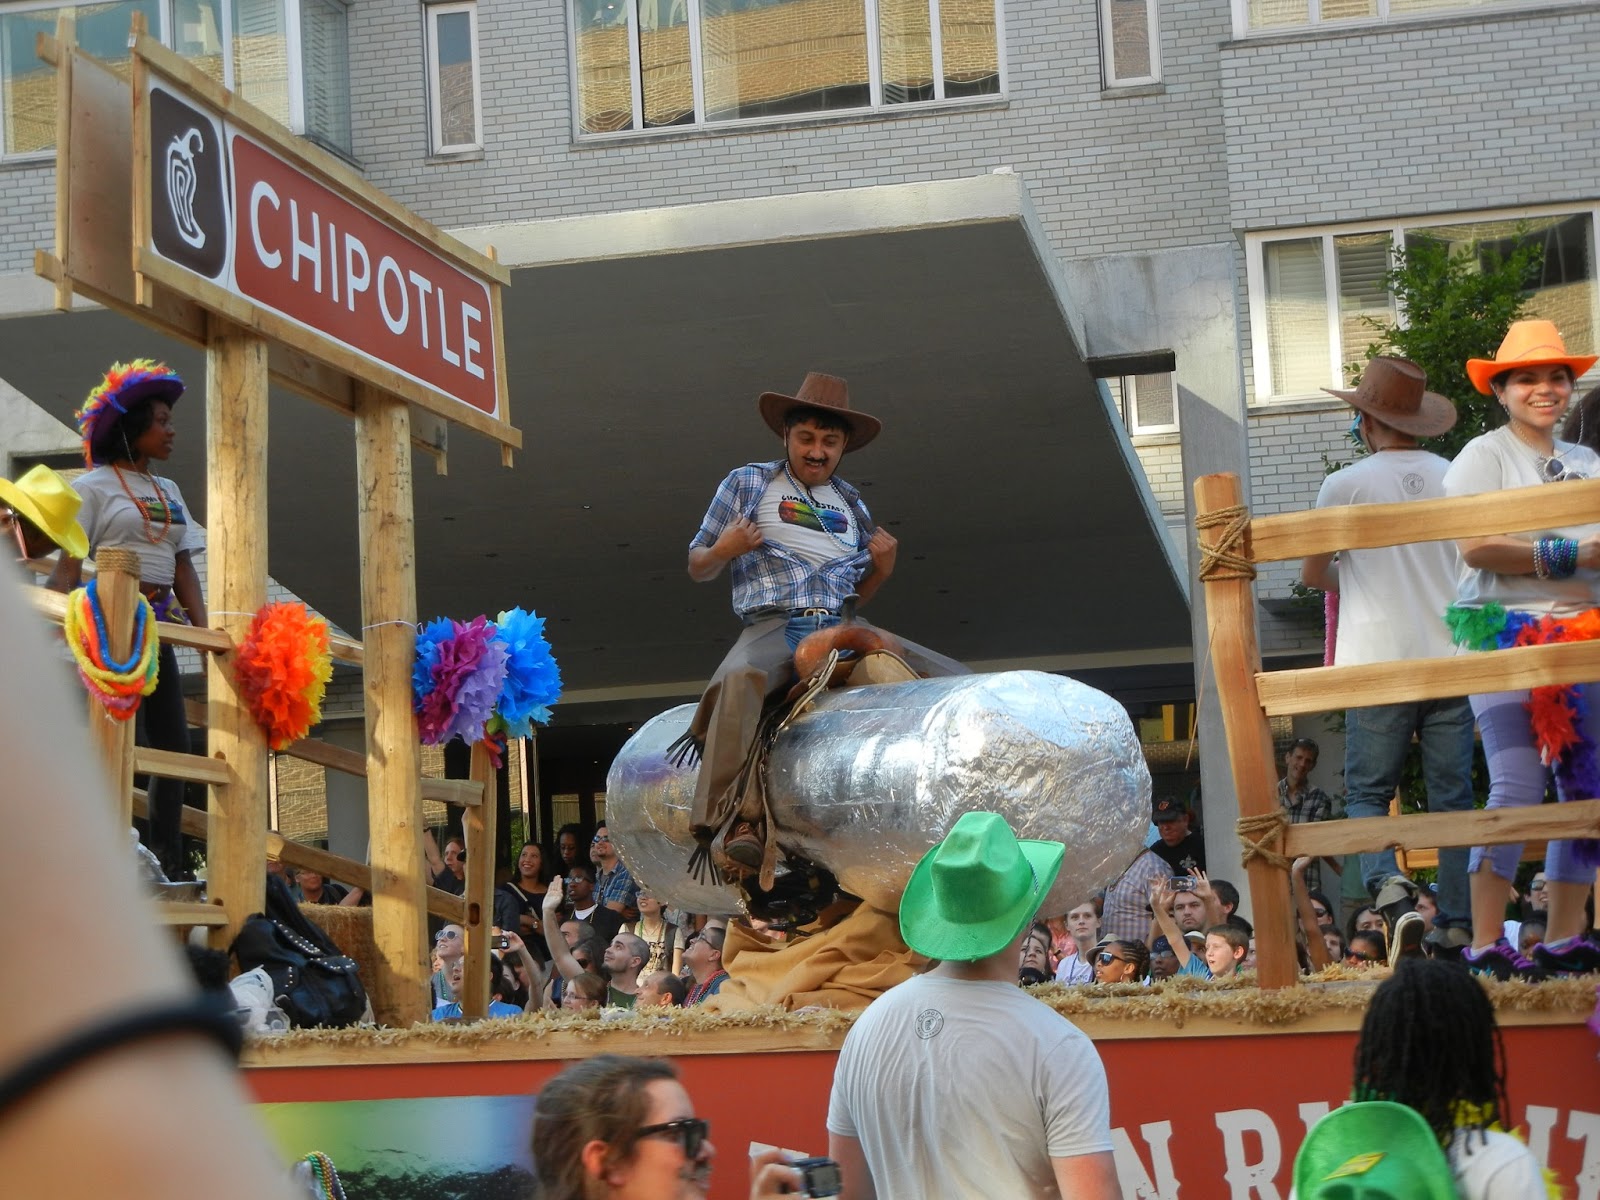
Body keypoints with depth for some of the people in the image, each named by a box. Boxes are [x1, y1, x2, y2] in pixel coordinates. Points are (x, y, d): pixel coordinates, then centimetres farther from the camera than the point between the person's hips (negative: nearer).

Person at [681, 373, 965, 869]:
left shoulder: (851, 505, 22)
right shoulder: (747, 484, 11)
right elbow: (697, 569, 12)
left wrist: (881, 570, 5)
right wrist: (723, 551, -11)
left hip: (843, 628, 5)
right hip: (774, 624, -5)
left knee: (950, 677, -12)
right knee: (741, 679, -41)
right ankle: (741, 818, -43)